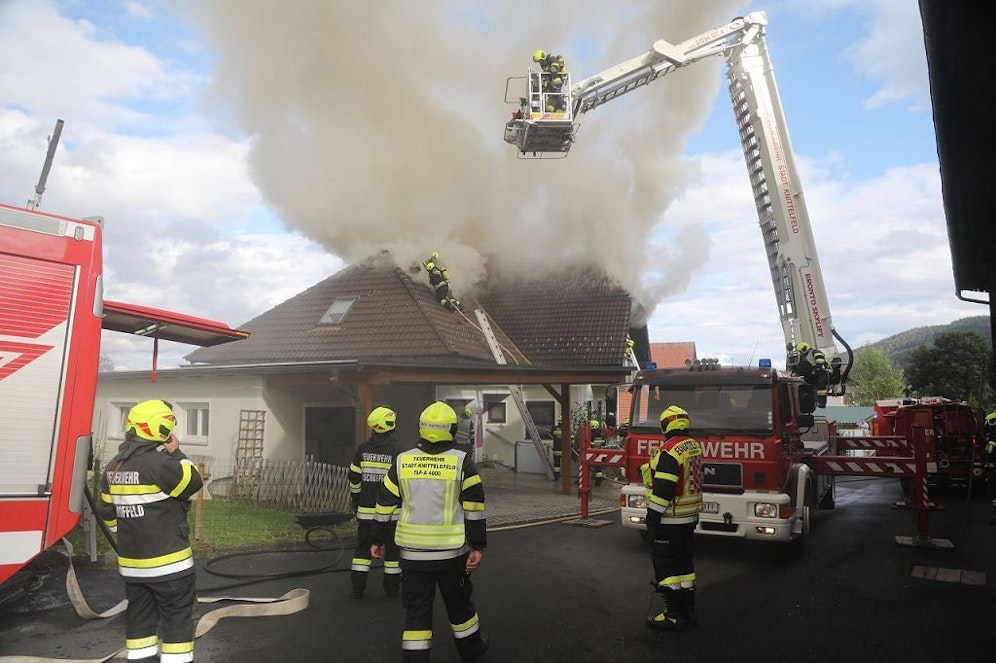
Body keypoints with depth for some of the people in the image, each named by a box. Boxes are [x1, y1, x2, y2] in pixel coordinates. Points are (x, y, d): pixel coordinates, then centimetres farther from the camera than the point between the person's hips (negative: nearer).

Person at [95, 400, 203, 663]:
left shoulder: (115, 466, 7)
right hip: (167, 561, -8)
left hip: (131, 562, 8)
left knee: (140, 615, 17)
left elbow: (107, 510, 14)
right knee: (177, 617, 3)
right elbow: (193, 482, -13)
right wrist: (177, 454, -4)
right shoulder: (158, 461, -21)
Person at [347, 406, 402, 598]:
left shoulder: (362, 449, 1)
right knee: (392, 547, 8)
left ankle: (357, 588, 14)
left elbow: (354, 478, 6)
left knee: (363, 546, 12)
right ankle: (392, 588, 16)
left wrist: (355, 502, 18)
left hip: (366, 509, 3)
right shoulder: (395, 450, -11)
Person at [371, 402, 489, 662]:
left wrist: (378, 540, 14)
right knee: (458, 603, 20)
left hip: (412, 552, 1)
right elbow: (474, 508, -9)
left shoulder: (402, 461, -1)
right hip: (451, 552, -1)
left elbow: (385, 505, 4)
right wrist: (478, 546, -4)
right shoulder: (461, 462, -8)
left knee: (416, 610, 10)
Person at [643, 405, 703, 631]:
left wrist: (653, 516, -17)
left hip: (669, 519, -9)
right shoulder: (694, 446, 8)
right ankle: (688, 611, 25)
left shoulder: (669, 451, -21)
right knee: (684, 564, 17)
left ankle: (674, 616, 6)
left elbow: (663, 488, -24)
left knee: (667, 567, 0)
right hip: (689, 517, 9)